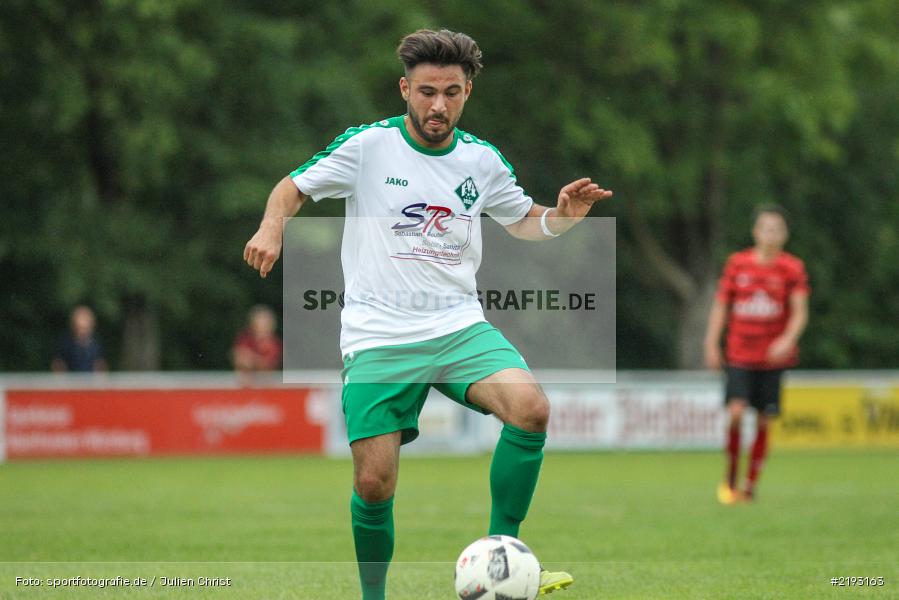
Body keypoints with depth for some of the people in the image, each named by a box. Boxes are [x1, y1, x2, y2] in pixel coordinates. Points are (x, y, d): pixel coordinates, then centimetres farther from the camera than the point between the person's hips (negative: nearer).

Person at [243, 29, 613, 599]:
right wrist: (272, 227, -16)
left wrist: (562, 215, -1)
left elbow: (523, 221, 21)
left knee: (531, 409, -25)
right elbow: (293, 188, 5)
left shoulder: (483, 160, 6)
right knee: (374, 484, -7)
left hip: (459, 327, 2)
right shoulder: (367, 146, -4)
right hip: (378, 339, -2)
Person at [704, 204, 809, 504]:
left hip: (774, 357, 0)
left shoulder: (792, 268, 0)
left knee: (763, 420, 2)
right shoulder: (737, 263, 3)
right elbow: (721, 305, 9)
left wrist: (788, 340, -23)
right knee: (736, 412, -17)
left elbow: (800, 312, -5)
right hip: (739, 355, 0)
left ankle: (750, 485, 13)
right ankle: (730, 477, 0)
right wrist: (711, 345, 3)